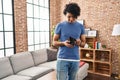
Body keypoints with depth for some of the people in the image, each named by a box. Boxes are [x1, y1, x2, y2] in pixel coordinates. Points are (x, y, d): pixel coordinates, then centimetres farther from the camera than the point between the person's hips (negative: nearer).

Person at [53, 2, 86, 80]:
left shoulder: (81, 26, 5)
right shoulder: (60, 25, -2)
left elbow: (83, 43, 9)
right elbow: (54, 42, 1)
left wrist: (79, 43, -14)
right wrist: (63, 43, -18)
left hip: (75, 59, 3)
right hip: (62, 59, -2)